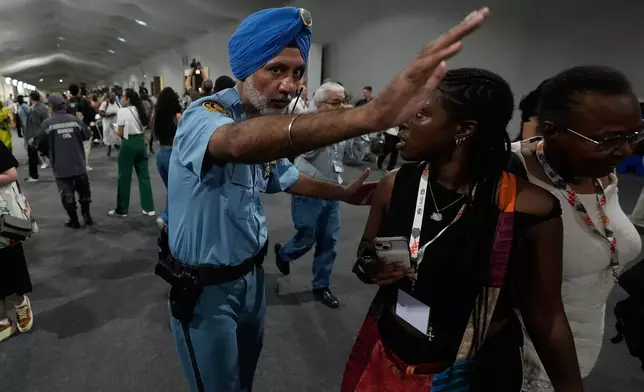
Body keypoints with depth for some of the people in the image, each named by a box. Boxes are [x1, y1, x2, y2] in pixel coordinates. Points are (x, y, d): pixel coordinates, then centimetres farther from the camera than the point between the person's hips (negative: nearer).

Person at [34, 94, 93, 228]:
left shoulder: (48, 123, -9)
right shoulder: (75, 119, -3)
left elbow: (38, 143, -2)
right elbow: (87, 135, 9)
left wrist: (32, 143, 21)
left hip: (61, 167, -2)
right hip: (79, 164, 2)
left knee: (67, 195, 10)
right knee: (84, 191, 19)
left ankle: (74, 221, 17)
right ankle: (87, 216, 25)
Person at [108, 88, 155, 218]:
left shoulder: (122, 111, -10)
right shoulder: (140, 110, 9)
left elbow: (120, 133, -9)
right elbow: (143, 128, 9)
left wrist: (116, 131, 11)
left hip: (128, 143, -6)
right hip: (140, 141, 6)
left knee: (124, 177, 4)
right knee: (144, 175, 7)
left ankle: (121, 210, 14)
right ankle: (149, 208, 8)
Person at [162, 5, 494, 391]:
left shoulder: (270, 128, 0)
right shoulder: (203, 116, -26)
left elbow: (286, 177, 20)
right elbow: (240, 143, -51)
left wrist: (342, 193, 11)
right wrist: (369, 114, -65)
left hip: (250, 275, 7)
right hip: (204, 287, -6)